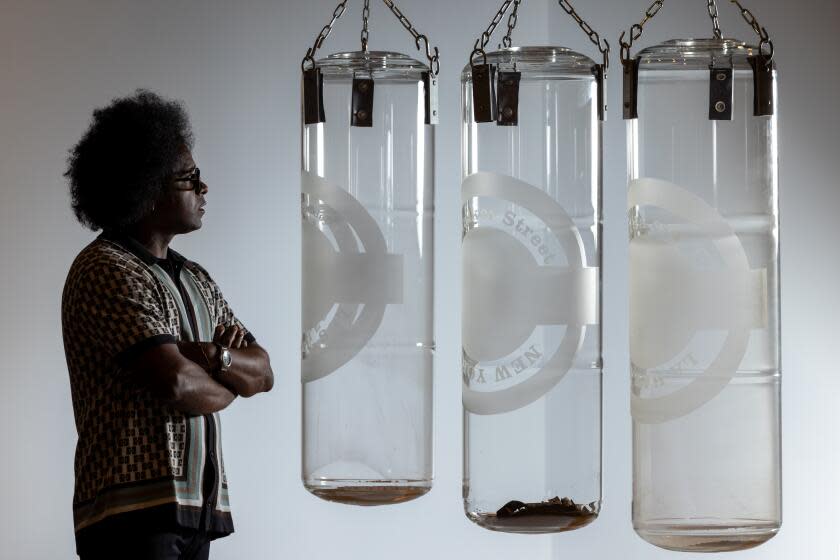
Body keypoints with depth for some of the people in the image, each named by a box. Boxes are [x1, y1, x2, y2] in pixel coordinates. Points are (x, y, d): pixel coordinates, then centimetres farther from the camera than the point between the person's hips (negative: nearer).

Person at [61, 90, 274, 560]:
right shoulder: (107, 271, -10)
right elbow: (175, 384, -20)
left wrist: (217, 357, -7)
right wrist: (229, 385, 3)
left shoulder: (195, 279, 19)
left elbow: (263, 372, 16)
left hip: (194, 509, 9)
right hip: (134, 515, -8)